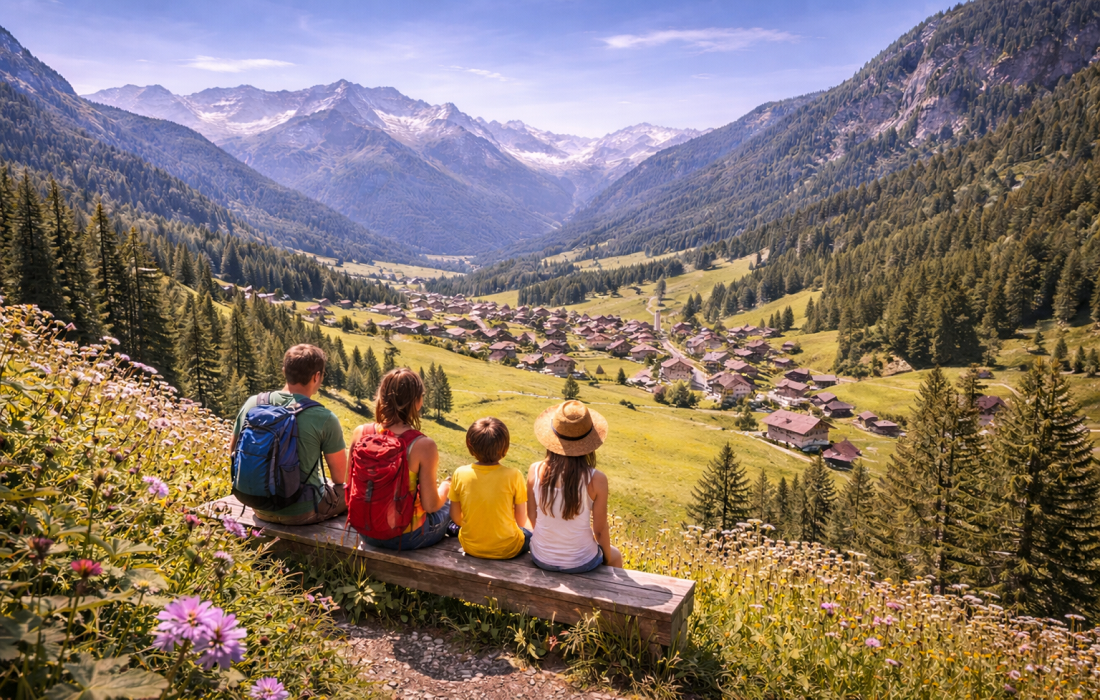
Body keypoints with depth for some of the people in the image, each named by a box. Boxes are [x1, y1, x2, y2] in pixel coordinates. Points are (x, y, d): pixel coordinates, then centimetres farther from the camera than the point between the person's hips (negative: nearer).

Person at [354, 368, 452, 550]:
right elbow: (430, 505, -17)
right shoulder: (424, 446, -24)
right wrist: (445, 487, 4)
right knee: (449, 506, 26)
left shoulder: (360, 433, -11)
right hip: (407, 537, -5)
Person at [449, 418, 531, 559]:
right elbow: (521, 521, -9)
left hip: (471, 547, 2)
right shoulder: (513, 475, -19)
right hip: (507, 549, -2)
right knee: (529, 534, 28)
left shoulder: (460, 474, -13)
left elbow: (456, 517, -2)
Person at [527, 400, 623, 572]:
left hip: (541, 559, 3)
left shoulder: (535, 471, -16)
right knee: (616, 556, 33)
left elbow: (531, 515, -3)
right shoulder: (596, 480, -24)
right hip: (580, 563, -3)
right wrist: (607, 559, 7)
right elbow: (600, 529, -14)